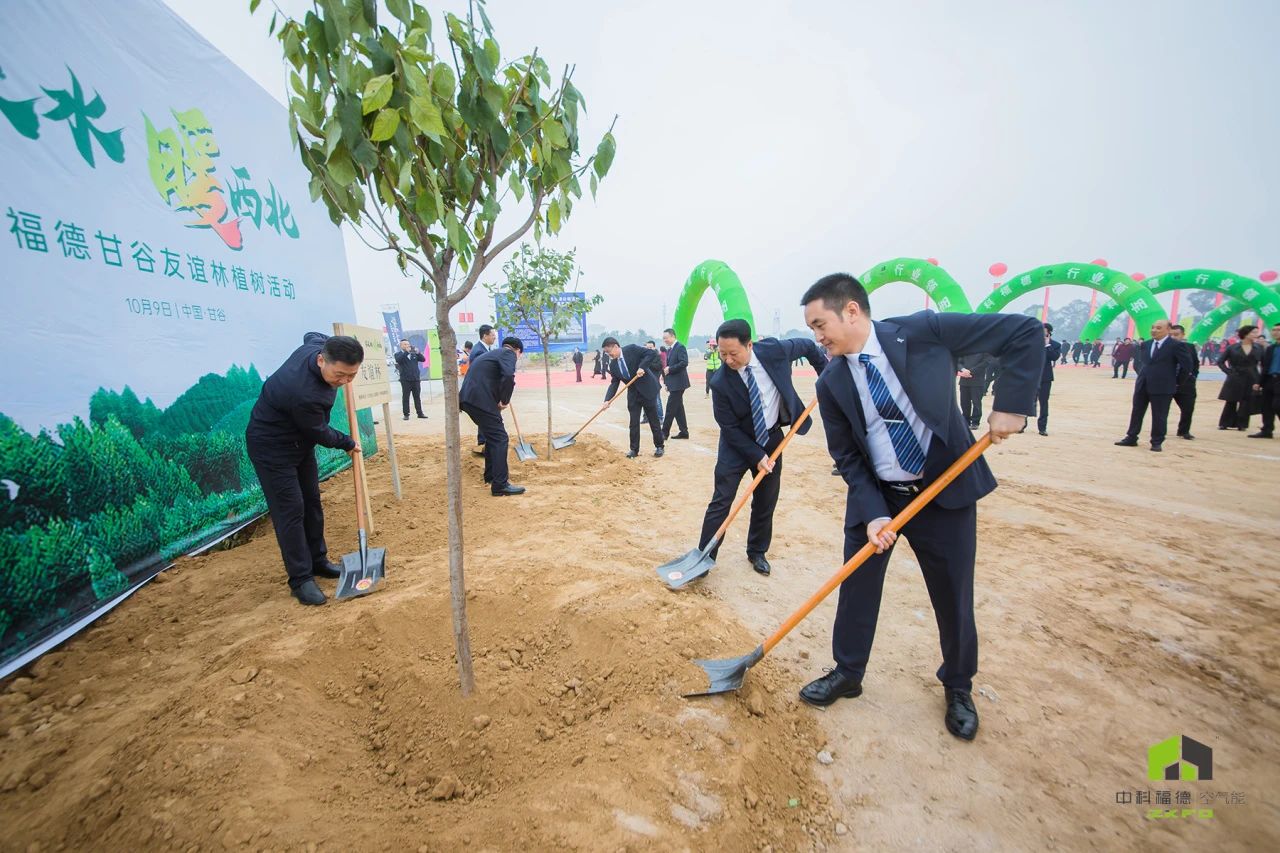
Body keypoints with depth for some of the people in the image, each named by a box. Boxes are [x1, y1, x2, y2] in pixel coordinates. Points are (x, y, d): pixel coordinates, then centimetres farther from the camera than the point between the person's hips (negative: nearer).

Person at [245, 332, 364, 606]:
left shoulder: (316, 345, -17)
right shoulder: (304, 393, -40)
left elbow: (312, 334, 12)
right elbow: (319, 433, -20)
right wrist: (347, 443, -4)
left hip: (300, 439, 9)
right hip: (271, 446, -9)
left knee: (311, 501, 13)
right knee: (290, 509, -6)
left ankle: (318, 561, 25)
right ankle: (301, 579, 5)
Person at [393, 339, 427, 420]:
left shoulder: (414, 353, 13)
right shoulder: (398, 354, 4)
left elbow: (423, 359, 3)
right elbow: (398, 360, -16)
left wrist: (418, 352, -14)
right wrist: (406, 352, -24)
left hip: (416, 379, 3)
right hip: (405, 379, -3)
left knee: (417, 397, 6)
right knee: (405, 397, 1)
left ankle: (420, 413, 11)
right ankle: (406, 414, 5)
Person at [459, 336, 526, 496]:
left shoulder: (491, 353, 28)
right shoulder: (509, 353, 0)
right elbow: (508, 376, -20)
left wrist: (500, 399, 18)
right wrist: (504, 400, -8)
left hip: (469, 398, 9)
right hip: (481, 400, -9)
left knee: (492, 436, 22)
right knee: (499, 439, -4)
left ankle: (491, 475, 33)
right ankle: (500, 485, -4)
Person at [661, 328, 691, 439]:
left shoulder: (680, 347, -11)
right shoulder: (669, 349, 17)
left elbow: (684, 362, -22)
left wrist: (670, 369, -18)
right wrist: (667, 383, 15)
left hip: (678, 383, -9)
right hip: (673, 384, 9)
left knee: (671, 408, -6)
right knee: (678, 408, 10)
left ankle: (665, 432, 0)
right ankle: (684, 432, 16)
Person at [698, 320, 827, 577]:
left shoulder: (774, 350, -19)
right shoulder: (720, 382, -24)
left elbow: (808, 346, 3)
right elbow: (729, 428, -16)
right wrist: (757, 455, -18)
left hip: (772, 439, 3)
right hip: (737, 444, -3)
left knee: (766, 502, 12)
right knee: (721, 501, -5)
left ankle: (757, 552, 32)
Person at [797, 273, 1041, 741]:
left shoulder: (922, 331, -15)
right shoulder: (830, 384, -8)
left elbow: (1026, 331, -9)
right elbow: (847, 457, -4)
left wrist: (1011, 405, -18)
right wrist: (872, 513, -15)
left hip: (946, 491, -1)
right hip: (875, 496, 2)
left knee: (953, 597, 12)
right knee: (856, 589, 9)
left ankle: (958, 687, 39)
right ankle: (847, 673, 33)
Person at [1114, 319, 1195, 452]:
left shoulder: (1176, 345, -7)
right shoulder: (1145, 345, 10)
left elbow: (1186, 365, -6)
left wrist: (1174, 381, -1)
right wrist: (1144, 375, 12)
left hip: (1162, 386, -5)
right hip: (1143, 385, 5)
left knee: (1159, 416, 2)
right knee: (1136, 412, 9)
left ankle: (1157, 442, 11)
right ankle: (1131, 438, 17)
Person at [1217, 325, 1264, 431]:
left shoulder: (1259, 348, 2)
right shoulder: (1232, 348, -2)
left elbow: (1263, 366, 2)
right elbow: (1220, 361, 3)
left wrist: (1259, 382, -7)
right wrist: (1229, 372, -7)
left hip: (1251, 381, 1)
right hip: (1235, 380, -1)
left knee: (1246, 403, 3)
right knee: (1230, 403, 4)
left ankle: (1241, 424, 12)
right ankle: (1225, 423, 12)